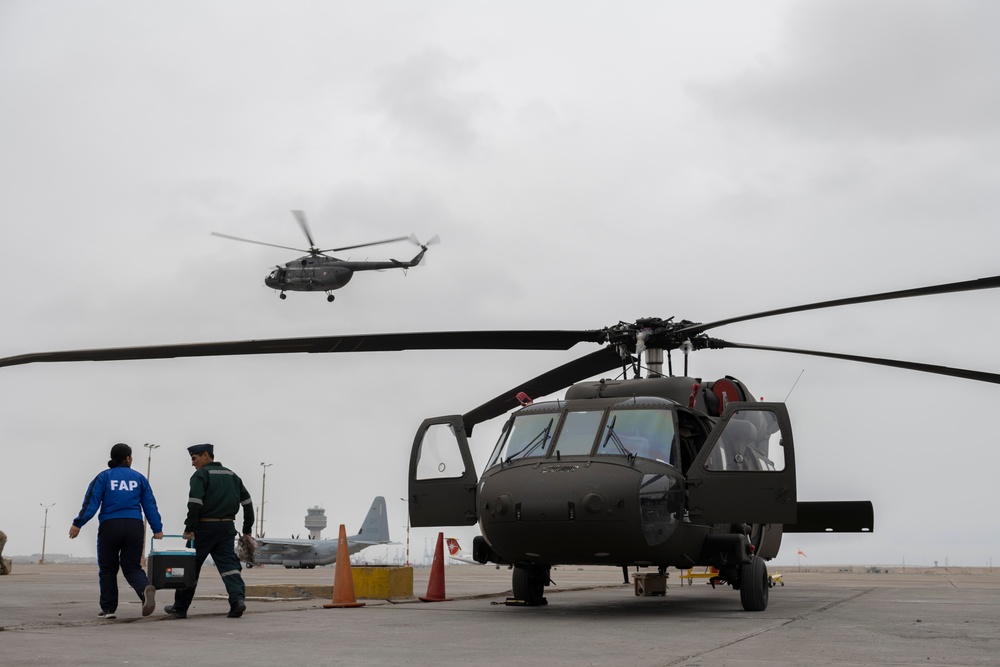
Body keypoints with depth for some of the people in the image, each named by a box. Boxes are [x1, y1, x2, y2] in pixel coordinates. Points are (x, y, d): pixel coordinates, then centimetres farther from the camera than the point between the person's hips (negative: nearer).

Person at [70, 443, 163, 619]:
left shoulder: (104, 477, 6)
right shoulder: (139, 478, 12)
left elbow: (91, 502, -4)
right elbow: (150, 505, 9)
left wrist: (78, 524, -5)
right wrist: (157, 529, 12)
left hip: (109, 527, -1)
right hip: (134, 527, 1)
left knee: (108, 569, 11)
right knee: (132, 567, 7)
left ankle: (108, 609, 10)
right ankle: (145, 589, -23)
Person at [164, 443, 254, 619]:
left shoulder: (201, 475, -4)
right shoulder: (232, 475, 16)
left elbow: (195, 503, -18)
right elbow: (247, 501, 15)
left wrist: (189, 528, -16)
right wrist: (247, 529, 18)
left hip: (204, 527, -5)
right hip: (226, 527, 5)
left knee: (190, 566, 7)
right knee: (228, 564, 0)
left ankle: (180, 608, 15)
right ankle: (238, 599, -23)